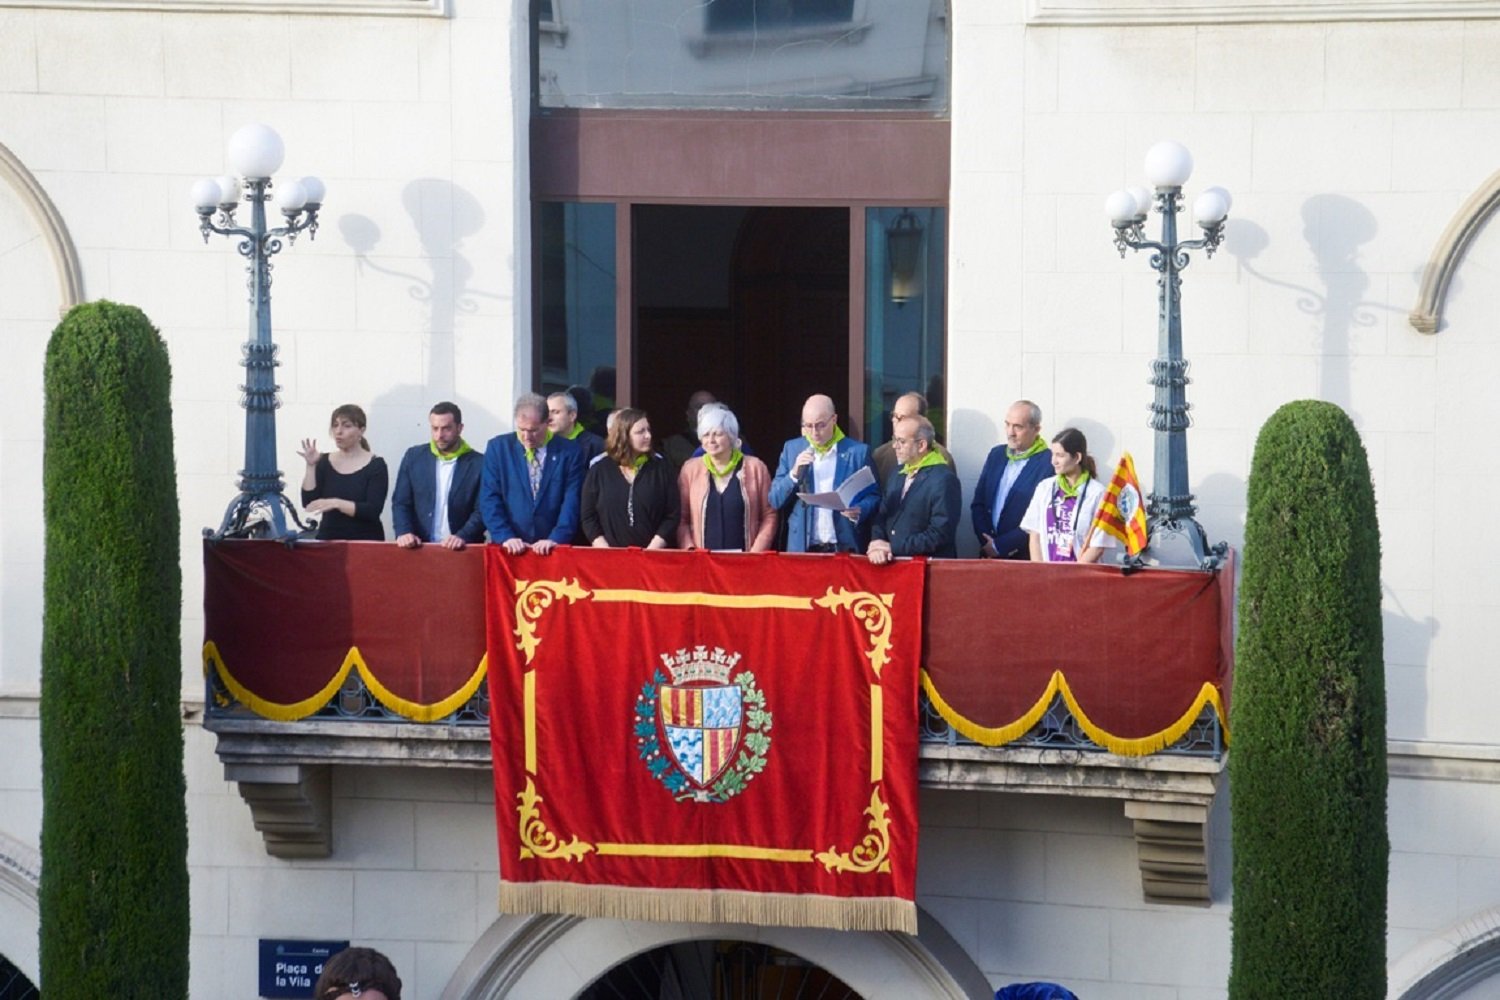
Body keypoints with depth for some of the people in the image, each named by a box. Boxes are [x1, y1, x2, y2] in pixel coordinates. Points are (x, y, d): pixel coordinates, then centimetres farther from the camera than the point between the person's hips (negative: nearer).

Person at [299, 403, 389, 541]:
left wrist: (337, 503, -24)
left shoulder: (376, 465, -3)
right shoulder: (325, 462, 8)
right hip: (329, 540, 3)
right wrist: (311, 466, -8)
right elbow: (308, 503, -1)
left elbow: (373, 511, -14)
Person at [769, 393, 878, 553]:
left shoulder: (857, 451, 0)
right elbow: (775, 500, 5)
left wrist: (858, 511, -17)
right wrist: (795, 473, -12)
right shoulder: (791, 449, 6)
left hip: (844, 547, -2)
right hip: (801, 547, 2)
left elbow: (873, 497, 4)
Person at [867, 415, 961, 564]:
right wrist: (876, 543, -6)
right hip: (892, 562, 6)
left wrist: (894, 548, -13)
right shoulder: (898, 473, 14)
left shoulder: (944, 480, -10)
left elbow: (940, 533, -15)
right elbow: (882, 515, 14)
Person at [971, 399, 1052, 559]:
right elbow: (978, 502, 13)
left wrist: (999, 546, -10)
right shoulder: (997, 454, 11)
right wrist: (986, 541, -1)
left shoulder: (1048, 463, -10)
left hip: (1024, 558, -5)